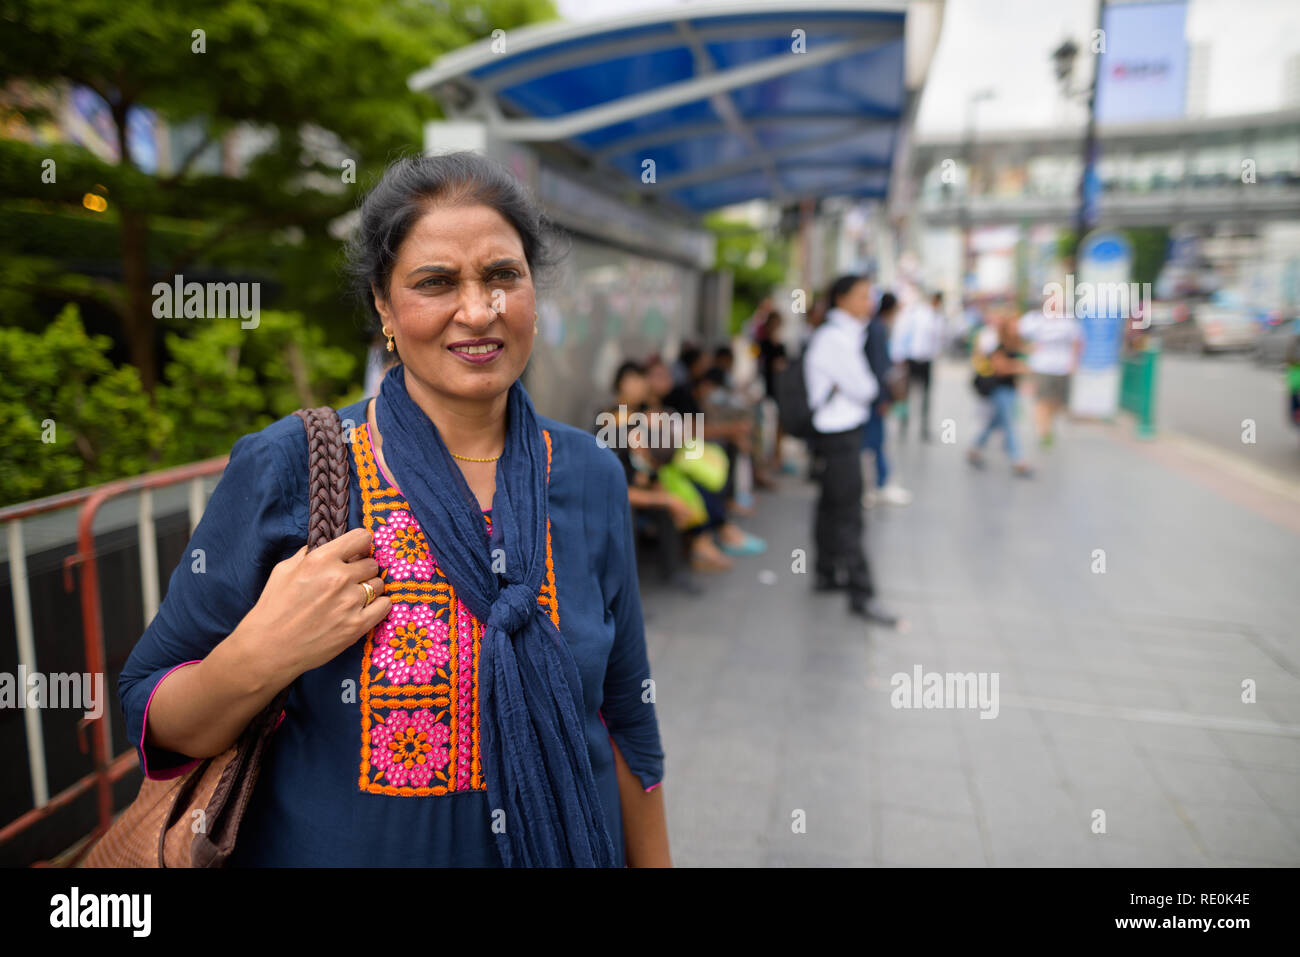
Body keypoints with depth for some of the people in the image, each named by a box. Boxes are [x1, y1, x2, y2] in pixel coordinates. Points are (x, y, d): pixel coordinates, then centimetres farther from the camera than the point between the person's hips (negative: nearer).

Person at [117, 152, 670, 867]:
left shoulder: (590, 477, -8)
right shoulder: (283, 470, -17)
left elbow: (624, 713, 0)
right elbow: (152, 720, -9)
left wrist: (653, 861, 3)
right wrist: (261, 658, -28)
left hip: (567, 847, 3)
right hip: (331, 847, -2)